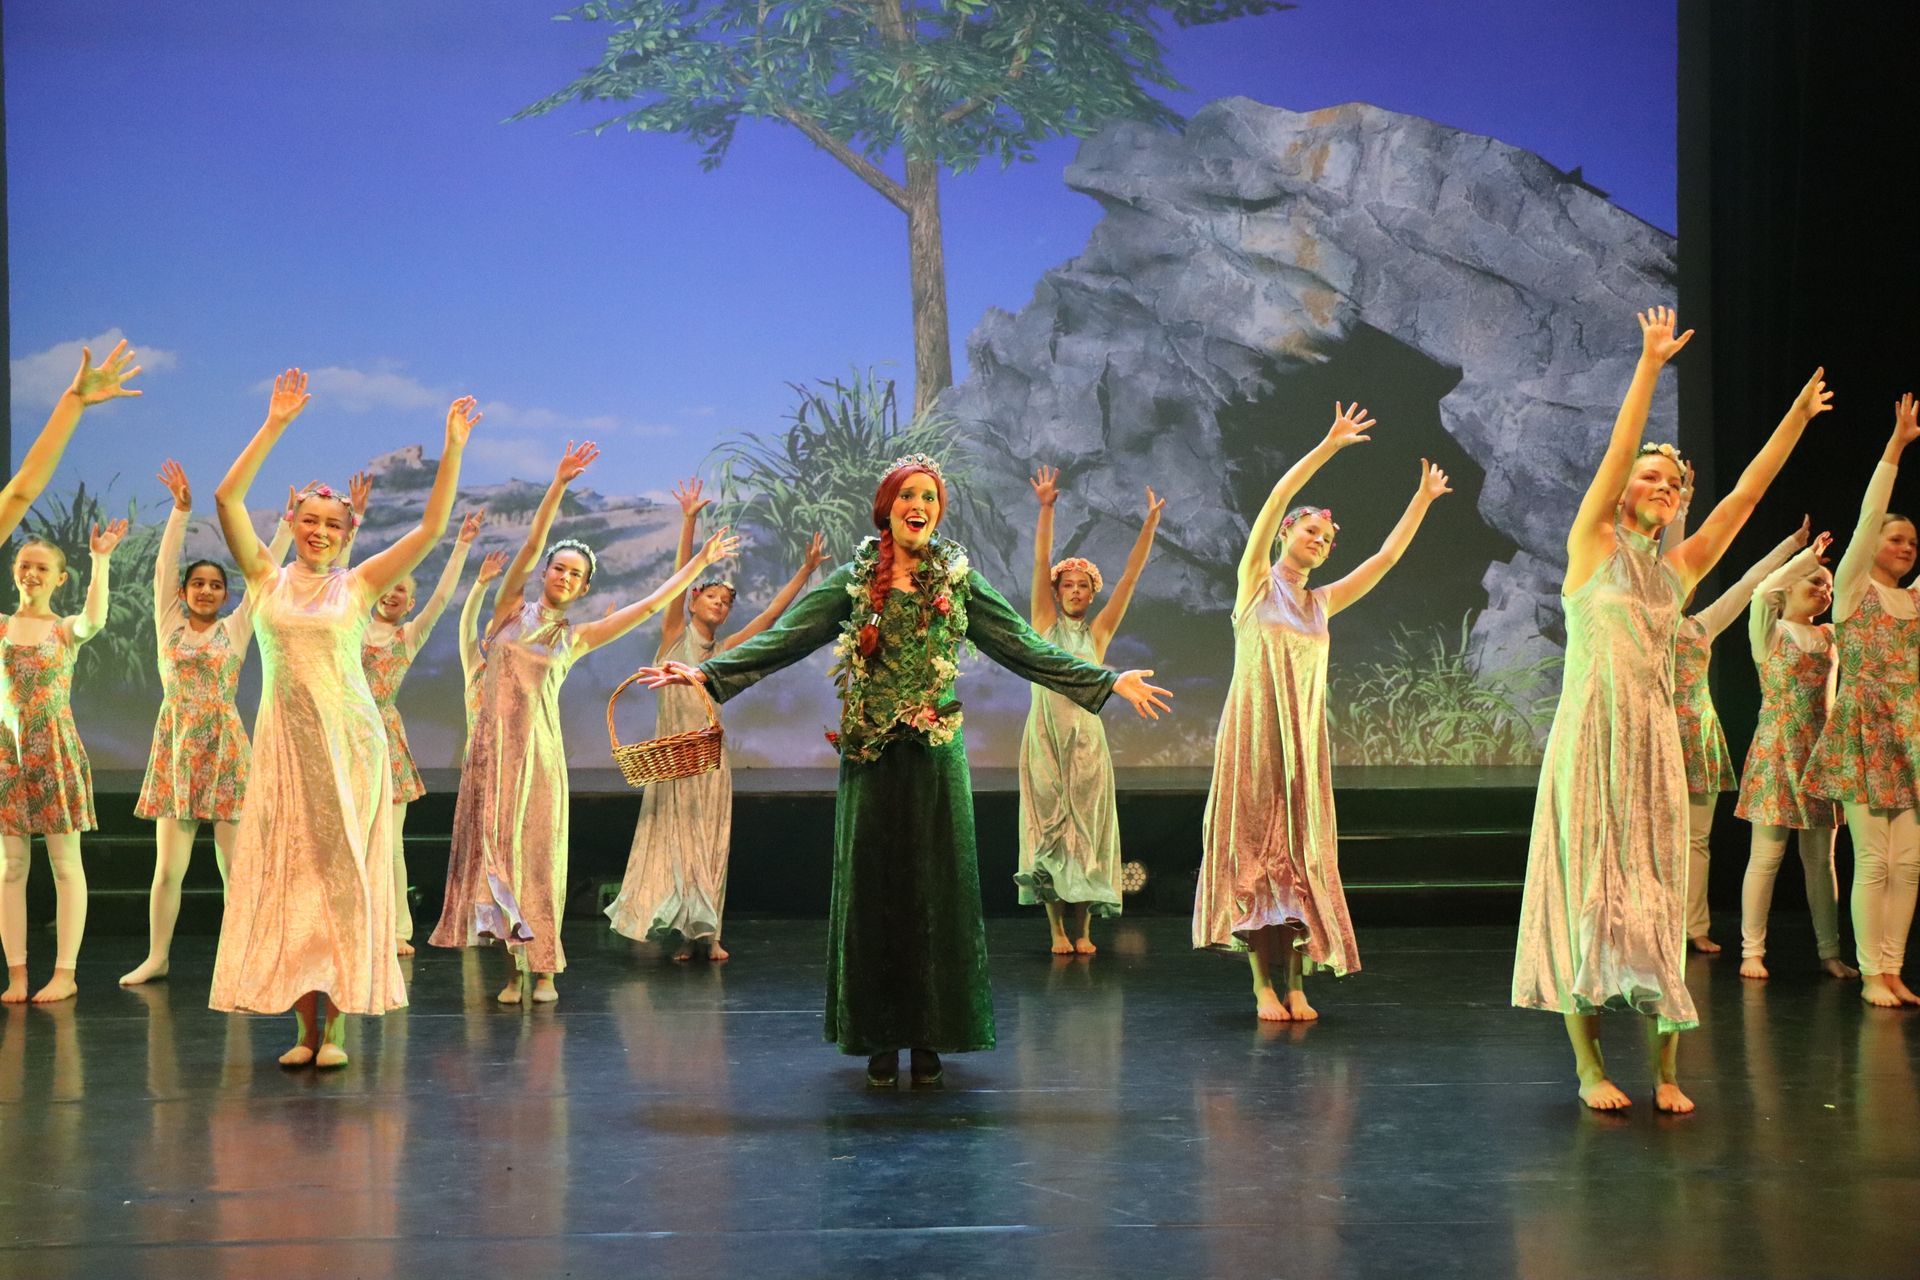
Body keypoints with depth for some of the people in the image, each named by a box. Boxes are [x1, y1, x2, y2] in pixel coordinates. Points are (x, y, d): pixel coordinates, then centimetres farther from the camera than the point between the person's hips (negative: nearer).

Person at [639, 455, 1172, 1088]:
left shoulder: (960, 583, 6)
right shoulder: (854, 582, 4)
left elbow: (1026, 648, 6)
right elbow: (783, 639, -1)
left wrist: (1110, 681, 1)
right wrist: (705, 673, -11)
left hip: (936, 753, 0)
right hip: (871, 756, 0)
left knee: (936, 888, 2)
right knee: (872, 888, 2)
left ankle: (929, 1039, 10)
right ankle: (879, 1040, 10)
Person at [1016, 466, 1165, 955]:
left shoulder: (1098, 632, 7)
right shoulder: (1045, 623, 5)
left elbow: (1131, 576, 2)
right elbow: (1040, 564, -3)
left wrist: (1150, 524, -4)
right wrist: (1046, 510, -11)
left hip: (1087, 738, 1)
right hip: (1045, 735, -1)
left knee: (1086, 827, 1)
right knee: (1050, 827, -2)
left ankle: (1083, 929, 4)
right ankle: (1058, 929, 1)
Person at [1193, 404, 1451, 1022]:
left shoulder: (1321, 602, 15)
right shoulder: (1257, 582, 1)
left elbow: (1386, 557, 17)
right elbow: (1274, 502, -11)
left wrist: (1422, 500, 14)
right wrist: (1327, 448, -15)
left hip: (1304, 740, 5)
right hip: (1254, 733, -5)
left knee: (1301, 854, 2)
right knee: (1255, 852, -5)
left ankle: (1297, 986, 2)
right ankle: (1265, 986, -6)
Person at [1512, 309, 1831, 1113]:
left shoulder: (1679, 569, 13)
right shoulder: (1593, 547, 1)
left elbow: (1746, 494, 12)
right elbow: (1616, 453, -9)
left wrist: (1796, 419, 9)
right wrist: (1650, 366, -15)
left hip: (1654, 744, 5)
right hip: (1590, 739, -4)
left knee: (1656, 898, 3)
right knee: (1586, 892, -2)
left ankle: (1665, 1070, 4)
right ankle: (1590, 1067, 3)